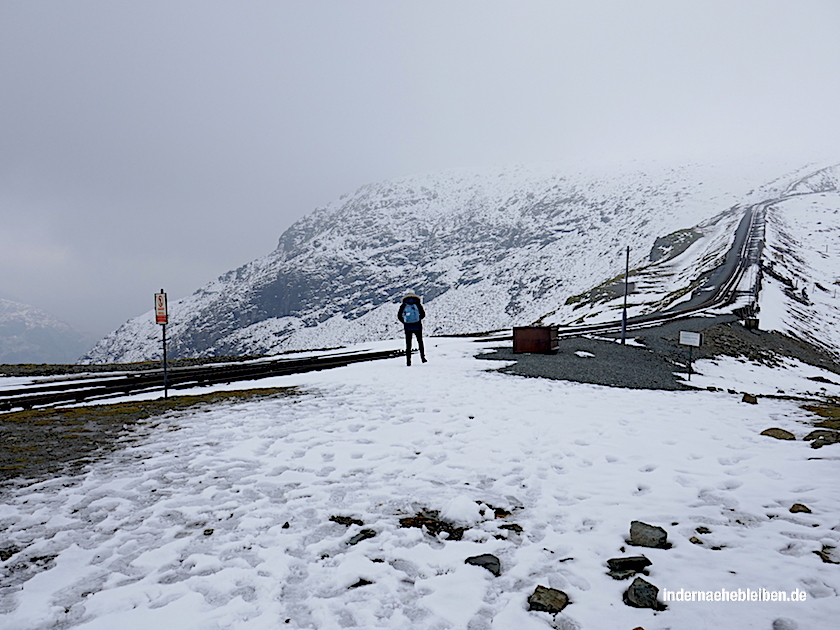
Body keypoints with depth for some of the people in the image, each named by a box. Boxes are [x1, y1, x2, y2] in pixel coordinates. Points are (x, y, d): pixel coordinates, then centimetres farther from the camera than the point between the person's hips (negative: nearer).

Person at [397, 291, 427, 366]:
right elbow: (423, 314, -2)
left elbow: (399, 316, -1)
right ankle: (422, 357, 13)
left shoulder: (403, 305, 5)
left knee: (408, 344, 6)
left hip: (407, 327, 0)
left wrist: (404, 322, 8)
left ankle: (408, 361, 1)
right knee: (420, 342, 17)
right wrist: (418, 319, 12)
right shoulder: (417, 304, 3)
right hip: (417, 326, 0)